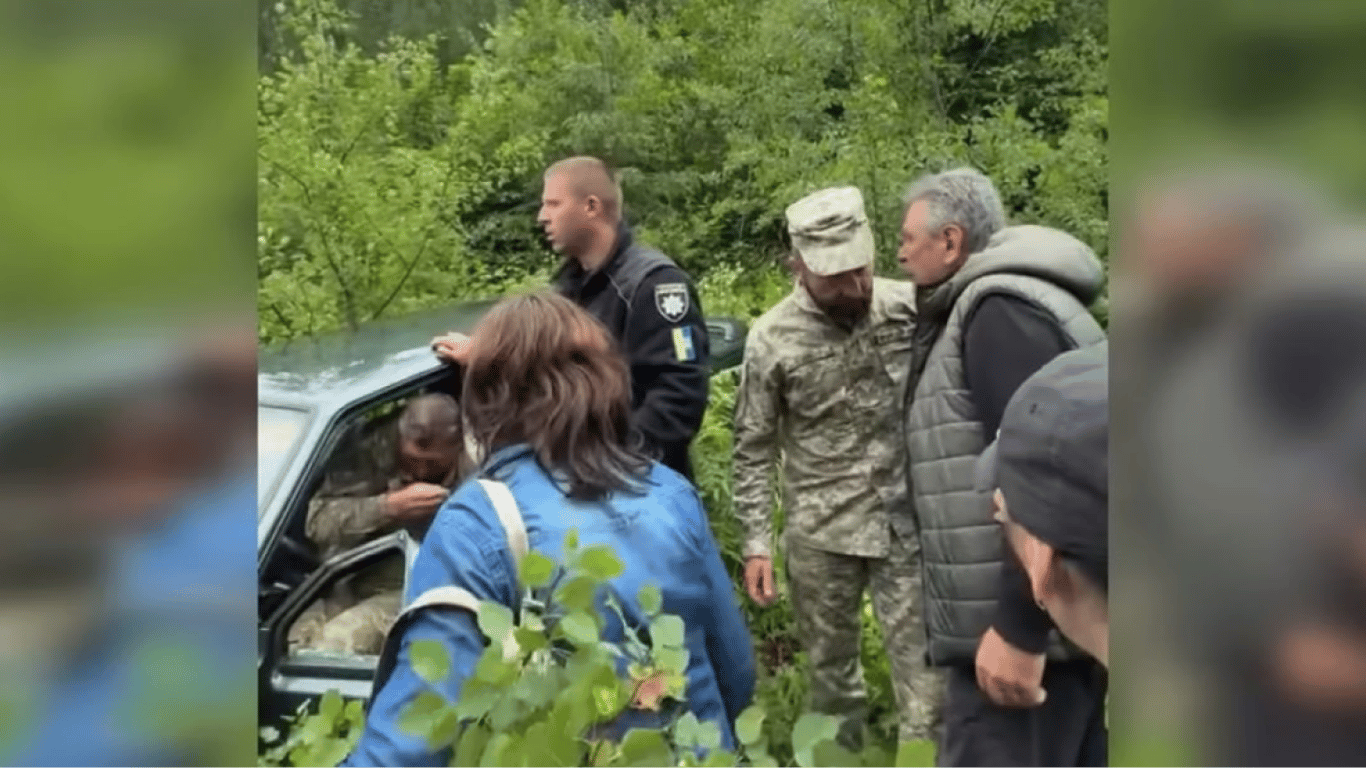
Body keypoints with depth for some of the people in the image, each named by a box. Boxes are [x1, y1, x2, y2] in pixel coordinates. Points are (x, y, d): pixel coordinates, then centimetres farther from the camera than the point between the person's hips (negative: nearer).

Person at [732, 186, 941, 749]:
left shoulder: (909, 307, -6)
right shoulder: (771, 339, -8)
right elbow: (753, 449, -2)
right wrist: (756, 544, -5)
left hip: (907, 522, 1)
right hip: (820, 534, 0)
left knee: (922, 666, 4)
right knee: (830, 666, 16)